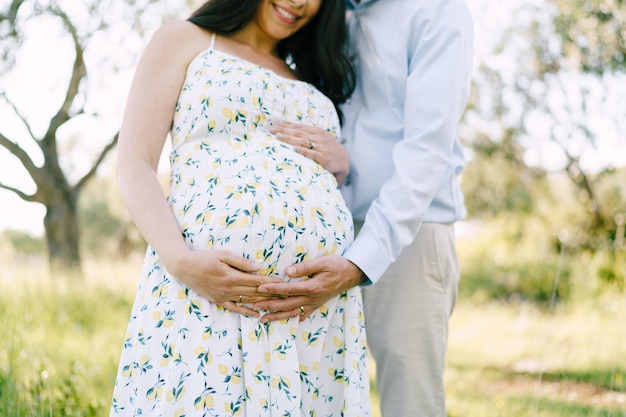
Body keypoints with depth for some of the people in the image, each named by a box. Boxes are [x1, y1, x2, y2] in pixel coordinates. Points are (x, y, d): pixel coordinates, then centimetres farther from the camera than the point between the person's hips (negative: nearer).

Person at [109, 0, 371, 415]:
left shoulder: (313, 79, 26)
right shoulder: (185, 40, 12)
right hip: (204, 279, -4)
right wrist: (180, 260, -15)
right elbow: (134, 166, 2)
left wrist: (348, 268, -2)